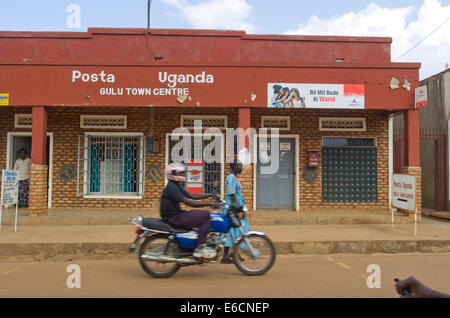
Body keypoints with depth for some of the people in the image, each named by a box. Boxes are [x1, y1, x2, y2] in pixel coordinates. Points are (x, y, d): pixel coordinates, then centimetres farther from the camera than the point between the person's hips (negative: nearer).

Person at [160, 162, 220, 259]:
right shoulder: (171, 188, -17)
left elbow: (192, 196, 17)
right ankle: (200, 248, -16)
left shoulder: (176, 186, 16)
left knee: (203, 216, 15)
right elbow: (189, 203, -26)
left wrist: (210, 195, 9)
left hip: (176, 216, 10)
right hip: (173, 219, -10)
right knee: (205, 215, -17)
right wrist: (209, 204, -25)